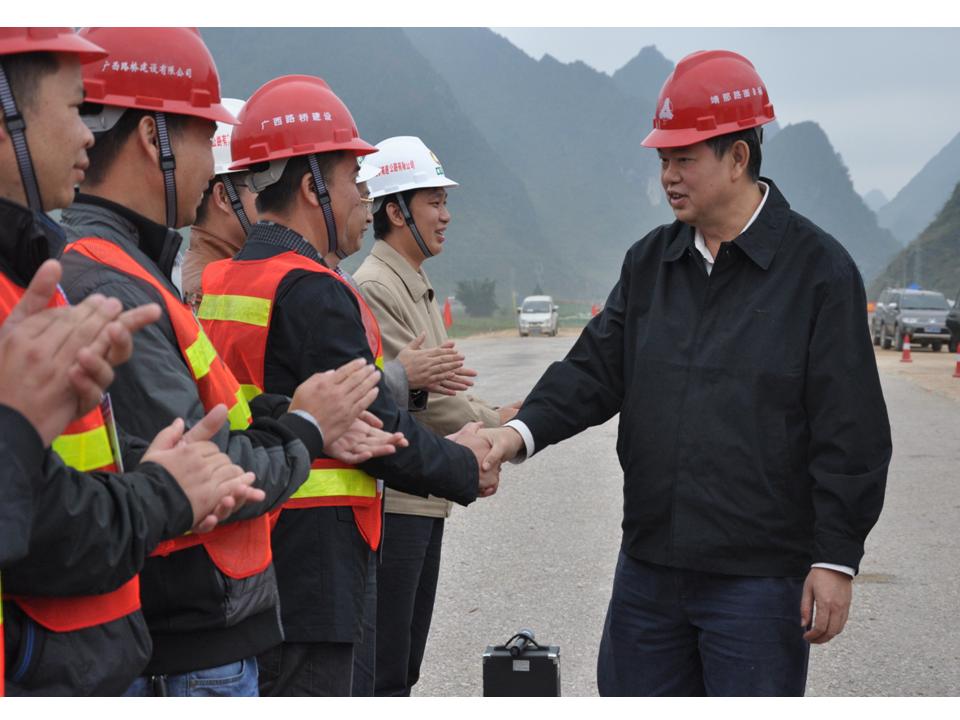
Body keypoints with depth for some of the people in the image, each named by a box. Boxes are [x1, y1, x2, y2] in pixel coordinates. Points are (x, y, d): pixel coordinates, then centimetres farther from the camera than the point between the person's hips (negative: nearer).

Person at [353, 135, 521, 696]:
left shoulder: (418, 287, 18)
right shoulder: (374, 288, -15)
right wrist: (497, 422, -6)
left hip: (425, 497, 10)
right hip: (393, 500, -10)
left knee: (406, 663, 17)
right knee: (385, 669, -5)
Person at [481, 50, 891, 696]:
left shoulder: (818, 268, -7)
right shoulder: (650, 262, 10)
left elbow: (851, 435, -8)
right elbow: (595, 370, 8)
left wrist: (836, 560, -10)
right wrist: (522, 431, -11)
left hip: (759, 575, -5)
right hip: (649, 566, 6)